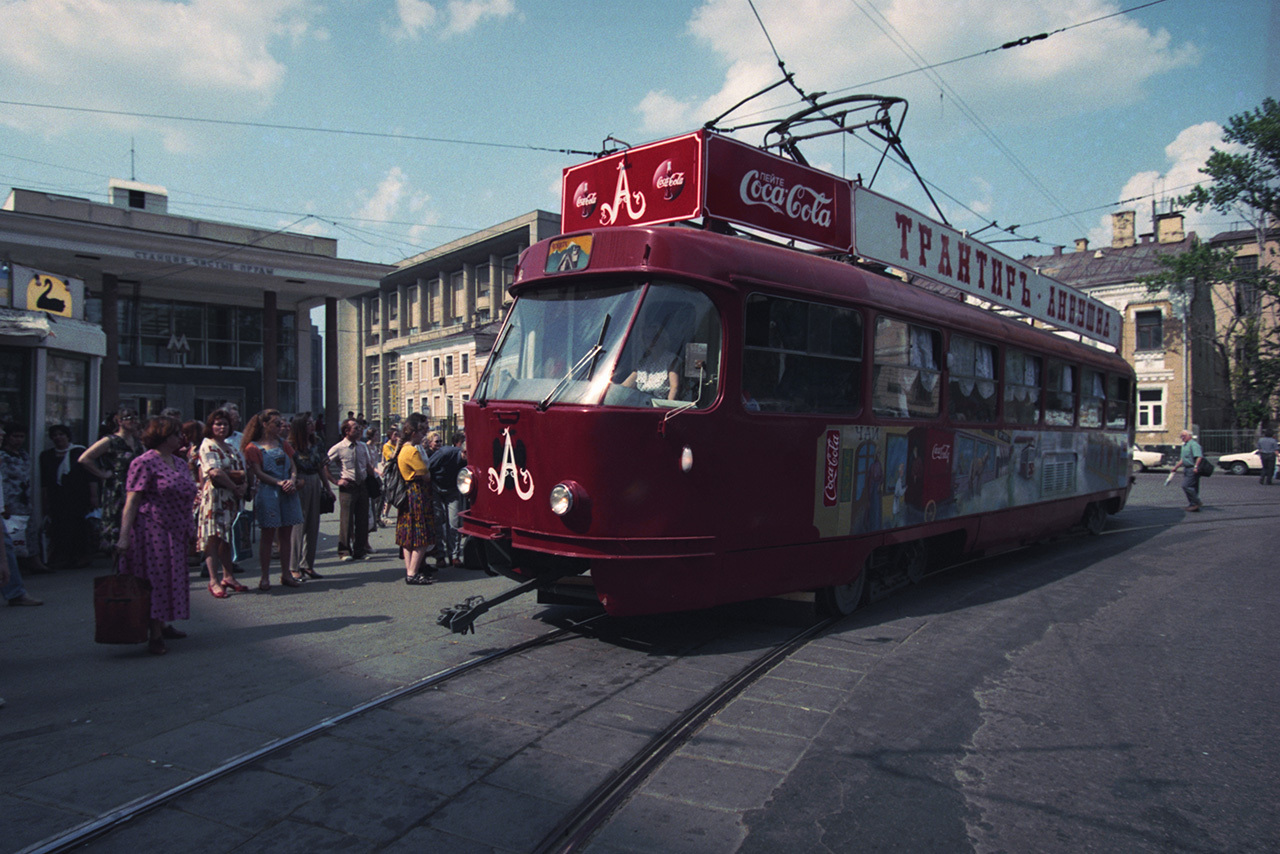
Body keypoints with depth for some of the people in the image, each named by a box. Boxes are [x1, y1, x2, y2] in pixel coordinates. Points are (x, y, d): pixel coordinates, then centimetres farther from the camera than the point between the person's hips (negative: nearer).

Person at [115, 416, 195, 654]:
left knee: (171, 579, 13)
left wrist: (190, 529, 20)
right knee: (156, 579, -4)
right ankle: (155, 636, 2)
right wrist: (124, 536, -20)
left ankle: (164, 625, 24)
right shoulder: (144, 462, -11)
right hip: (152, 531, -8)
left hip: (175, 532, 8)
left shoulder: (179, 463, 14)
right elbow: (131, 501, -15)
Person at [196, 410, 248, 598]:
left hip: (232, 497, 7)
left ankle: (228, 576, 17)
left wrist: (244, 485, -5)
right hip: (215, 495, -7)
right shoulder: (208, 445, -4)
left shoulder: (231, 447, 19)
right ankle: (213, 581, -4)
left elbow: (242, 470, 15)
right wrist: (234, 487, -13)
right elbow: (215, 472, -16)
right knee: (213, 538, -6)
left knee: (228, 537, 10)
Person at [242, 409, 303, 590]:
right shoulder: (253, 447, 0)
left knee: (286, 534, 7)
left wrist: (292, 480, -8)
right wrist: (279, 483, -17)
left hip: (288, 492, 5)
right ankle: (265, 577, 6)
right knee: (268, 536, -2)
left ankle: (285, 573, 15)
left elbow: (293, 466, 13)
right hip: (268, 493, -5)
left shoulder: (283, 444, 17)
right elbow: (258, 473, -8)